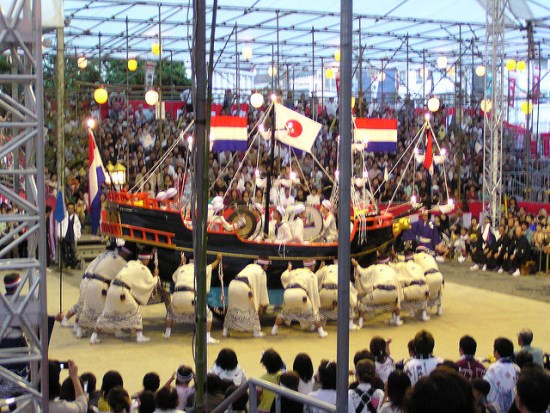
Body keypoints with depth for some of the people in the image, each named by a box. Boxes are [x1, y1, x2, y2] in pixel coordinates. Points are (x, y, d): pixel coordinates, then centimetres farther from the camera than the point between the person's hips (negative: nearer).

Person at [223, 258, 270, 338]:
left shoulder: (250, 266, 27)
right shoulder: (262, 273, 11)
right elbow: (262, 288, 13)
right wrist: (263, 304, 21)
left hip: (233, 284, 6)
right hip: (243, 288, -6)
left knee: (232, 309, 19)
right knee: (251, 309, 11)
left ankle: (226, 331, 21)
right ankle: (256, 332, 15)